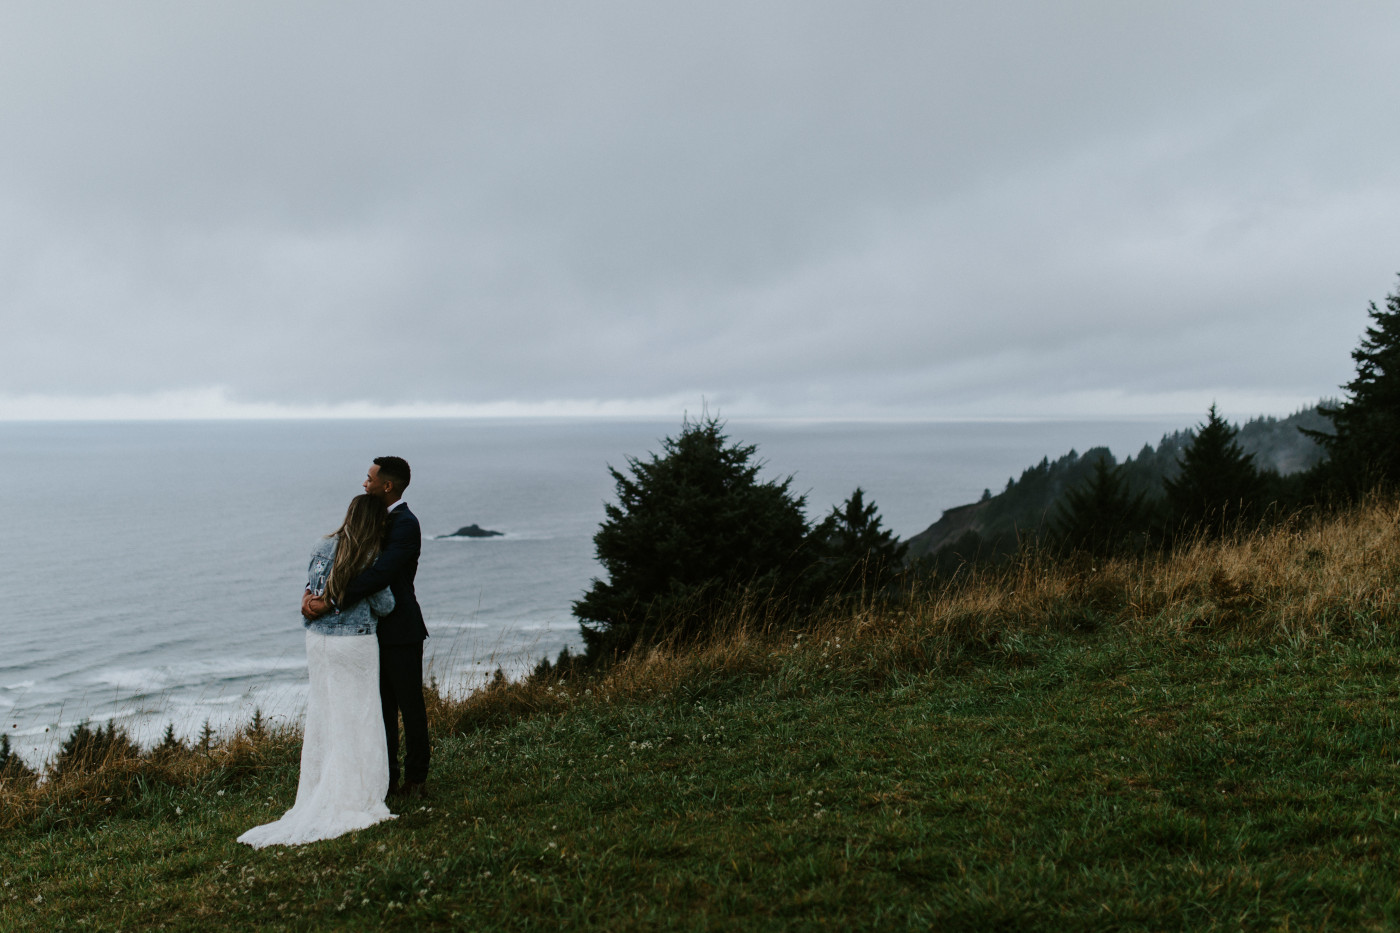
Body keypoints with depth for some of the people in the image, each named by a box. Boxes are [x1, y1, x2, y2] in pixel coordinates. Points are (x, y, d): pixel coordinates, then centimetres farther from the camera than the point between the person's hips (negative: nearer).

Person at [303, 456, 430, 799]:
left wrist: (331, 603, -31)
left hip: (401, 631, -9)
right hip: (378, 629, 9)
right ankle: (387, 779, 21)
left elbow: (380, 574, -29)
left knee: (410, 706, 3)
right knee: (382, 707, 13)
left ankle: (416, 779, 13)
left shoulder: (406, 524, -17)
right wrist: (311, 591, -9)